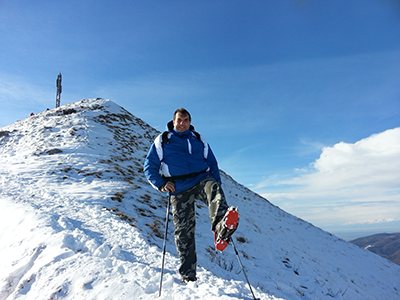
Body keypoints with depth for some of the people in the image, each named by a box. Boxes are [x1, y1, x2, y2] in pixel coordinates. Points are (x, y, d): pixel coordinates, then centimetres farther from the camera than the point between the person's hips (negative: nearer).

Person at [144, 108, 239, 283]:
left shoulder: (199, 140, 20)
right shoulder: (162, 140, 15)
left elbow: (212, 164, 21)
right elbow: (149, 166, 11)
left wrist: (216, 185, 6)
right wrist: (161, 184, -4)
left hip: (201, 180, 1)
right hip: (179, 188, 0)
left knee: (213, 188, -34)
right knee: (183, 230, -4)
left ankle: (221, 228, -61)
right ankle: (188, 275, 9)